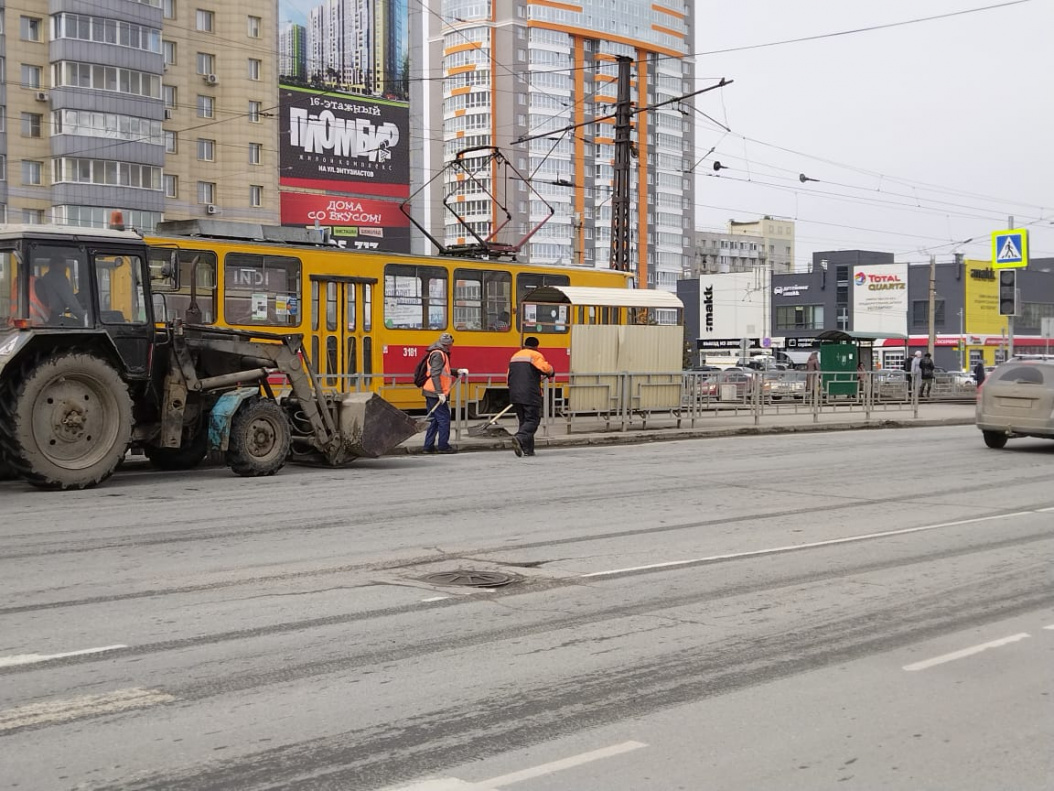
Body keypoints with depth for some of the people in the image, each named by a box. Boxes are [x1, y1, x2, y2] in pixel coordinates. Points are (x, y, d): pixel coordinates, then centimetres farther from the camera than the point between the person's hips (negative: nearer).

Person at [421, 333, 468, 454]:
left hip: (431, 393, 10)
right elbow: (435, 375, -22)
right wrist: (440, 393, -25)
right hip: (436, 393, -10)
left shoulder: (441, 354, 18)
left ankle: (429, 446, 13)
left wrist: (458, 371, 16)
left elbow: (444, 370, 28)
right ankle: (443, 446, -1)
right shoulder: (438, 355, -14)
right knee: (444, 418, -4)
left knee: (435, 420, 12)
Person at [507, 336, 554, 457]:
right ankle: (520, 438, -29)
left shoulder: (515, 356, 19)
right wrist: (551, 371, 2)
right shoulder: (535, 355, -4)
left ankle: (528, 449, 11)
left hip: (515, 395, 7)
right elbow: (545, 368, -19)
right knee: (532, 420, -4)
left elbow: (509, 377, 21)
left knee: (523, 420, 14)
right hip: (530, 396, -7)